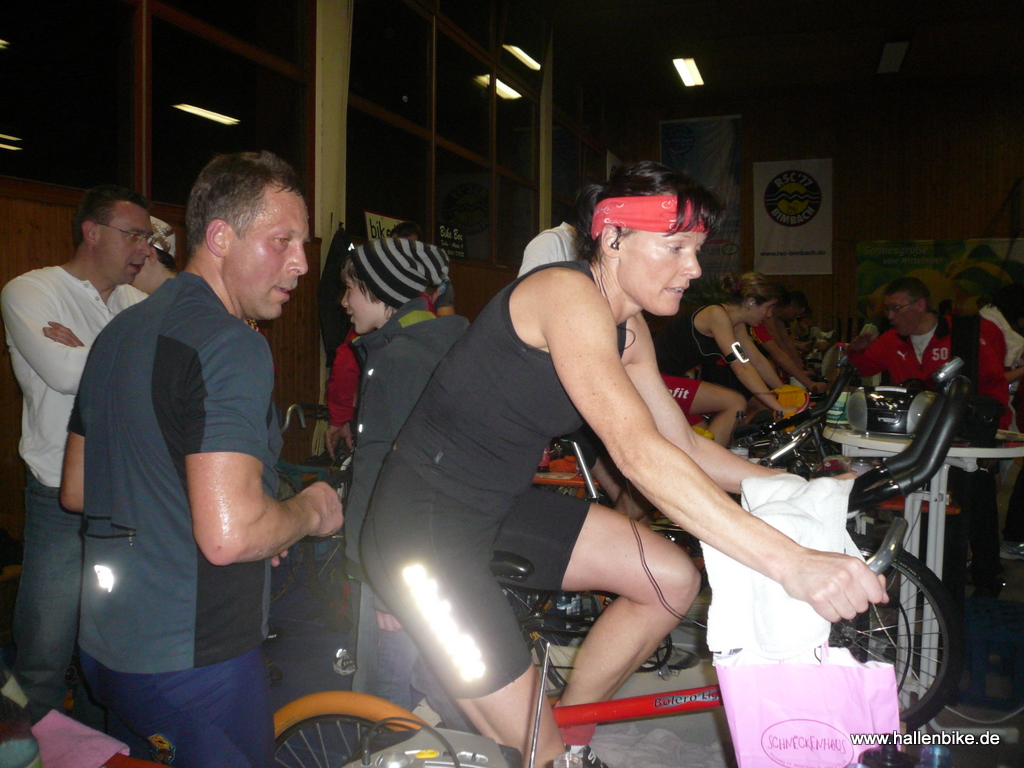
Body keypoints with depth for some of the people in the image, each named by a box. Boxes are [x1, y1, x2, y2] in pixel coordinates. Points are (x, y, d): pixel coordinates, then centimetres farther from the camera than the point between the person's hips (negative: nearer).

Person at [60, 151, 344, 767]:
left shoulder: (119, 332, 9)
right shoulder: (233, 346, -21)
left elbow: (77, 491, 16)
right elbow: (229, 534, -30)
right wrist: (311, 512, -11)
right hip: (193, 662, -9)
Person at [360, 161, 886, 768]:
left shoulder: (628, 329, 5)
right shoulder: (567, 293, -24)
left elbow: (685, 449, 10)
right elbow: (638, 453, -36)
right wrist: (790, 562, -40)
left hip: (501, 506, 9)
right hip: (423, 527, -9)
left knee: (673, 581, 2)